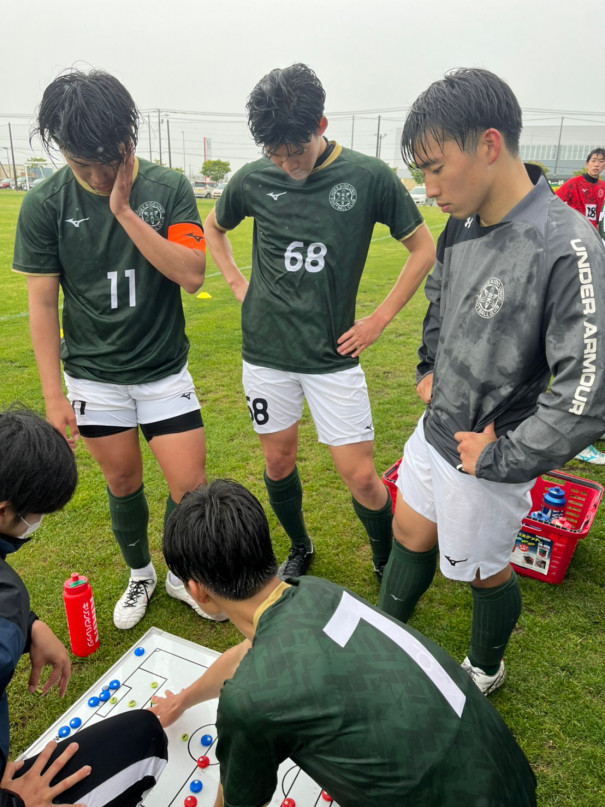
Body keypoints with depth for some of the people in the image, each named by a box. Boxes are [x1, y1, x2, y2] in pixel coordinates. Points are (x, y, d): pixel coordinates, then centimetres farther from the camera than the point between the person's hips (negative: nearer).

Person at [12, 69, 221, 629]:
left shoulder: (168, 189, -7)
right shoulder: (45, 205, -6)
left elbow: (191, 275, -18)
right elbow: (42, 303, -4)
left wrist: (125, 211, -23)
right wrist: (53, 395, -6)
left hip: (164, 369, 0)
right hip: (94, 375, 1)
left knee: (190, 485, -1)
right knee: (123, 484, 13)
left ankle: (180, 575, 29)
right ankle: (140, 574, 40)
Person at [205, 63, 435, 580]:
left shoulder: (368, 177, -7)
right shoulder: (254, 180, 0)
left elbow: (424, 248, 1)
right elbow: (213, 228, 20)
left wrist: (380, 319, -3)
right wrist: (237, 283, 7)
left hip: (332, 354, -2)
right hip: (265, 350, 3)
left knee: (361, 476, -1)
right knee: (279, 461, 14)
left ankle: (390, 566, 26)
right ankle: (300, 549, 40)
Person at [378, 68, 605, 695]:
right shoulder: (462, 225, -3)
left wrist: (499, 457, -20)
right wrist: (430, 367, 9)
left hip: (484, 461, -7)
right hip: (434, 431, 7)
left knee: (483, 572, 16)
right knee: (410, 535, 23)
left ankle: (484, 672, 48)